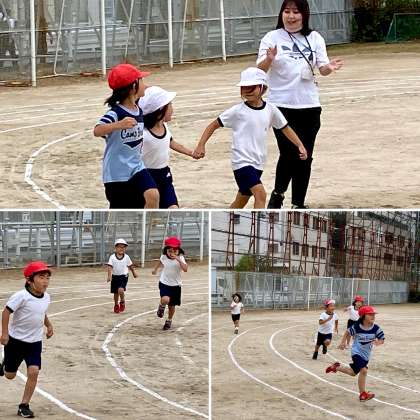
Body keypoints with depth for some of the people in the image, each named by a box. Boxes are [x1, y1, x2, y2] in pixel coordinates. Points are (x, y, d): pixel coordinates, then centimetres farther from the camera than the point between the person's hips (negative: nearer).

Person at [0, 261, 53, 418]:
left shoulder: (46, 297, -3)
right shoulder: (21, 296, -23)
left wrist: (48, 325, 5)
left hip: (35, 342, 4)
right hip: (15, 340, -4)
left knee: (33, 372, -11)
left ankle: (24, 406, 0)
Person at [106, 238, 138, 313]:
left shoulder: (126, 257, -2)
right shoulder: (112, 257, -7)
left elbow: (130, 266, 13)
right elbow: (110, 267, -14)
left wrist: (134, 273, 21)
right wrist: (109, 276, -25)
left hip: (123, 276, -1)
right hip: (115, 276, 1)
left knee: (121, 290, -22)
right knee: (116, 293, 10)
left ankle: (122, 302, 6)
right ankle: (116, 305, 34)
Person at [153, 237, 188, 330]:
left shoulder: (180, 258, -14)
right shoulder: (164, 257, -9)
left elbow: (185, 269, -29)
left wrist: (178, 259, -37)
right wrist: (155, 269, 33)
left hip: (175, 285, 0)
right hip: (164, 283, 0)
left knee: (172, 305, 11)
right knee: (165, 300, -27)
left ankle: (169, 321, 38)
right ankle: (161, 306, 10)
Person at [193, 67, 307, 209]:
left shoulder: (270, 110, 2)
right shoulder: (238, 111, -8)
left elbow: (285, 128, 15)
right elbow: (214, 125, -2)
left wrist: (300, 146, 8)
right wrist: (201, 145, -10)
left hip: (257, 163, 5)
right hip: (242, 161, -5)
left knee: (241, 201, 17)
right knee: (260, 193, -22)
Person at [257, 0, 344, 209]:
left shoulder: (314, 38, 7)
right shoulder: (272, 38, -1)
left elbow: (322, 68, 4)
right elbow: (260, 70, -7)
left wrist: (330, 67, -19)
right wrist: (269, 60, -29)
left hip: (309, 105, 3)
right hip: (281, 105, -3)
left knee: (305, 157, 5)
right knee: (289, 153, -10)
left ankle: (299, 204, 15)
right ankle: (278, 194, 15)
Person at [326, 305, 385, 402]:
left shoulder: (376, 328, -13)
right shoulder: (357, 327, -17)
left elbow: (382, 339, -9)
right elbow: (348, 332, 1)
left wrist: (378, 342, -30)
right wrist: (343, 343, -1)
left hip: (366, 355, 5)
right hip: (357, 352, -5)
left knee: (353, 372, 18)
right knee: (363, 370, -23)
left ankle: (336, 367, 44)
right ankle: (362, 394, -13)